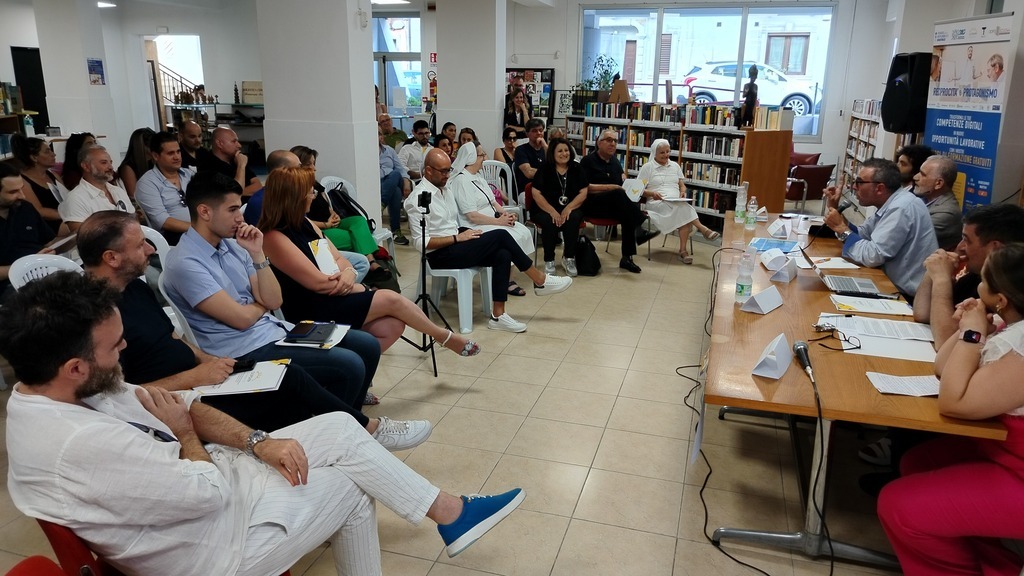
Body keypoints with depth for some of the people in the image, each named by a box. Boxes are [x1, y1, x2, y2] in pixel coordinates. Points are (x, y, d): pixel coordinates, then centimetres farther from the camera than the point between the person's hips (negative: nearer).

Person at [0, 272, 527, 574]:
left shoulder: (45, 394, -4)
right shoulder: (81, 445, -35)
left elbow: (176, 406, 1)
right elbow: (207, 491, -28)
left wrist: (257, 441, -9)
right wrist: (187, 434, -8)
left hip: (205, 473, 8)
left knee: (339, 428, 2)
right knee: (348, 486, 3)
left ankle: (449, 511, 16)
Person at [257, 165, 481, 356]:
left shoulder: (303, 223, 12)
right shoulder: (274, 238, -17)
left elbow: (338, 258, 13)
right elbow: (317, 282, -21)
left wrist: (347, 273, -11)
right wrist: (355, 287, -6)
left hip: (331, 301, 9)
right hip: (311, 312, -9)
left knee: (393, 326, -12)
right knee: (391, 299, -12)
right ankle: (446, 337, 8)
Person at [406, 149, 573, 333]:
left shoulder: (445, 191, 14)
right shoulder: (419, 198, -13)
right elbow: (420, 242, -19)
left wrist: (466, 234, -1)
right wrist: (457, 238, -19)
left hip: (455, 248, 9)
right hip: (440, 256, -9)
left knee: (502, 255, -15)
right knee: (499, 236, -19)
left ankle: (498, 315, -13)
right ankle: (540, 281, -6)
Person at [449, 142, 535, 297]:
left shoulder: (478, 176, 14)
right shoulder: (461, 181, -16)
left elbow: (492, 201, 18)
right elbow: (472, 216, -21)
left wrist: (505, 213, -3)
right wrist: (499, 221, -18)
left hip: (492, 221, 9)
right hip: (475, 228, -9)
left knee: (524, 232, -9)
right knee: (510, 239, -25)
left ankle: (509, 279, -7)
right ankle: (507, 282, -9)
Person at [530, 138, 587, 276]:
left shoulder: (576, 169, 5)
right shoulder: (544, 169, -1)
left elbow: (584, 192, -1)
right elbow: (536, 194, -9)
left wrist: (568, 208, -18)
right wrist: (553, 212, -21)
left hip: (571, 208, 2)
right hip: (545, 209, -2)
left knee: (573, 219, -31)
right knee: (549, 222, -33)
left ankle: (569, 258, -17)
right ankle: (549, 260, -17)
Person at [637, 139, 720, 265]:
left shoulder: (675, 166, 20)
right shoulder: (647, 167, 6)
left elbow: (682, 186, 22)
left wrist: (683, 192, -2)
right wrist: (652, 193, -18)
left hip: (677, 204, 4)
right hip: (657, 204, -3)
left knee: (683, 213, -34)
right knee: (683, 208, -36)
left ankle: (683, 251, -37)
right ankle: (702, 228, -33)